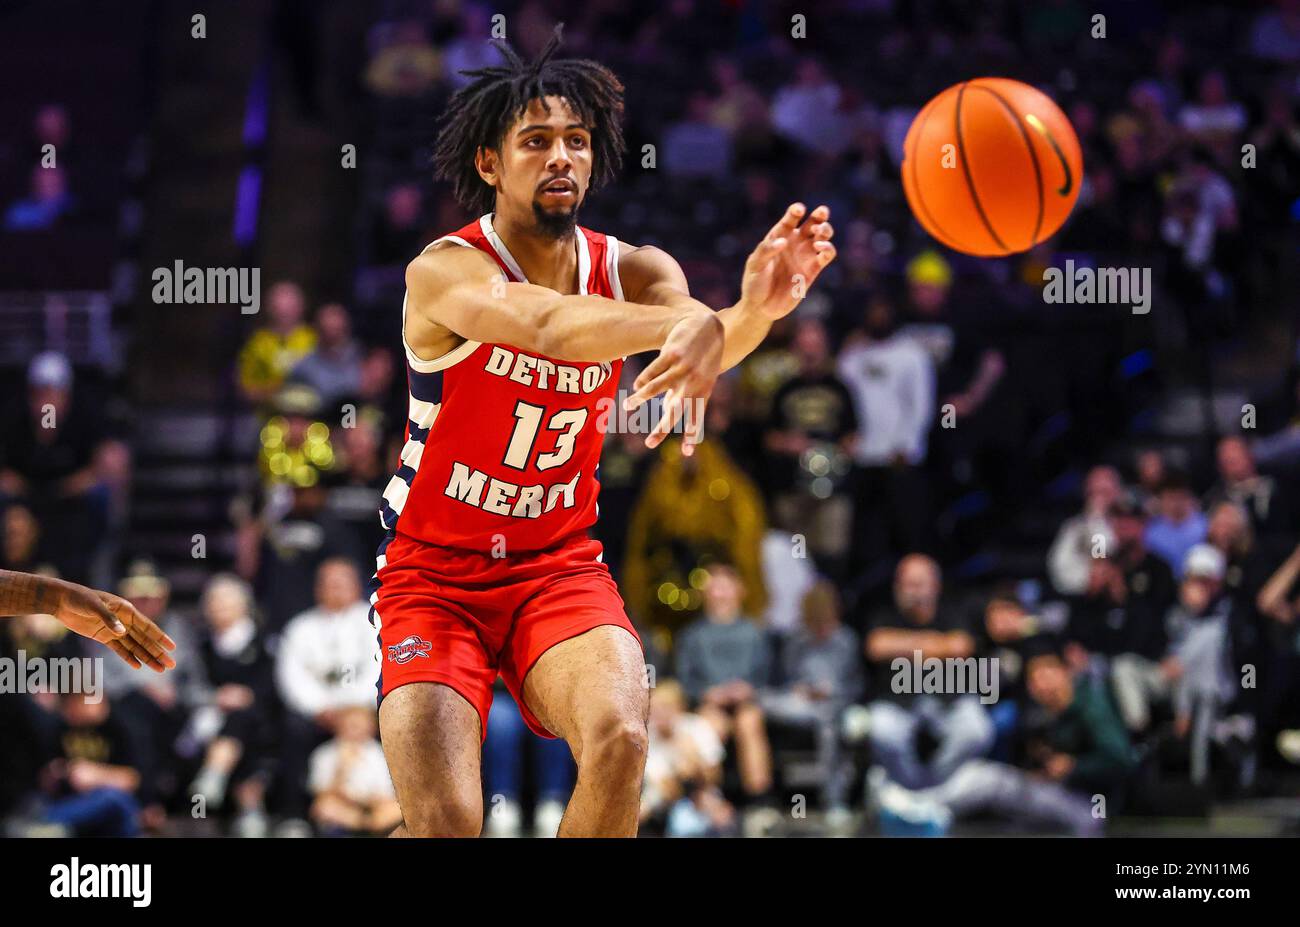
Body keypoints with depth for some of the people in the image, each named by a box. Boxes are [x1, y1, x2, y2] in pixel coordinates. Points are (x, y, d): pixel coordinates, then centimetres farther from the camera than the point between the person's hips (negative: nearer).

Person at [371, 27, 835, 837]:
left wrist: (756, 308, -53)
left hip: (559, 567, 3)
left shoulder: (629, 272, -5)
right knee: (446, 822, -18)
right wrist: (687, 323, -59)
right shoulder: (445, 272, -17)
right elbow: (544, 323, -39)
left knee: (619, 740, -26)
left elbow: (709, 340, -27)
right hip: (433, 574, -3)